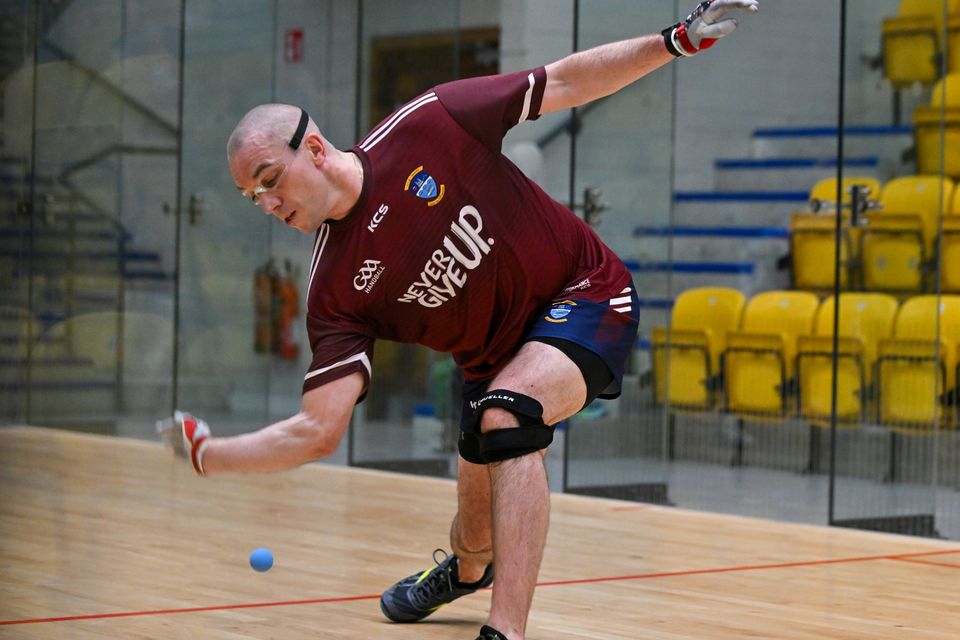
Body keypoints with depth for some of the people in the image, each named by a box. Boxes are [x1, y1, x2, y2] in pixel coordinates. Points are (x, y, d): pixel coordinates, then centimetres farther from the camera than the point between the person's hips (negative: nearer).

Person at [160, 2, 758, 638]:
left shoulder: (427, 125, -20)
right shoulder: (336, 290, -13)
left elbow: (562, 85, -11)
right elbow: (319, 431, -16)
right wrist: (206, 454, -24)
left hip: (586, 297, -4)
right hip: (498, 359, 5)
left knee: (502, 415, -32)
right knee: (477, 531, 11)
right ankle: (463, 571, 53)